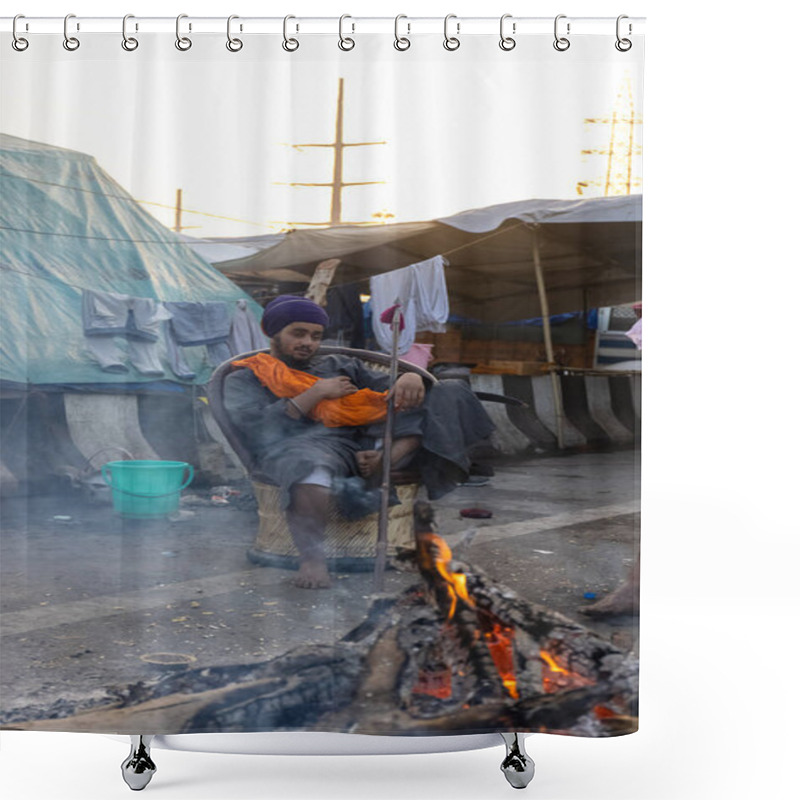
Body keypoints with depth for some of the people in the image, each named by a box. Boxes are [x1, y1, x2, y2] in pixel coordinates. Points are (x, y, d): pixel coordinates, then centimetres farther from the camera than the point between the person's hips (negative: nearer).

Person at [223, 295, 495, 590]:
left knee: (447, 396, -10)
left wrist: (409, 378, -4)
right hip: (300, 445, -5)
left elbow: (386, 386, 21)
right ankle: (311, 557, -36)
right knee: (312, 469, -45)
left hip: (365, 442, 5)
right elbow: (259, 432, 0)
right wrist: (316, 393, 2)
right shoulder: (244, 379, 20)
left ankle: (386, 462, -33)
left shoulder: (337, 365, 34)